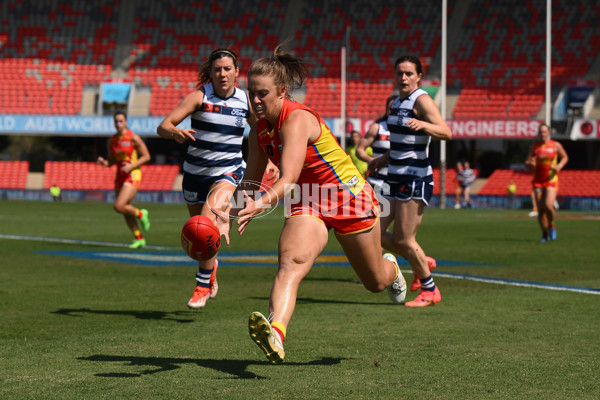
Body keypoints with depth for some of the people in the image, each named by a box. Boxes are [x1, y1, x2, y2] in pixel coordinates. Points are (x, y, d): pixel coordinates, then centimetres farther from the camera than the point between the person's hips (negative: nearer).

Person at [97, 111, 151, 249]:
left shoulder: (134, 138, -10)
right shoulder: (111, 141, 7)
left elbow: (146, 156, -7)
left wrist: (131, 166, -18)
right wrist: (104, 162, -7)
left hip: (132, 176, -7)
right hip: (120, 176, 7)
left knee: (118, 206, -20)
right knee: (126, 210, 8)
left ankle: (141, 214, 8)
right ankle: (139, 239, 22)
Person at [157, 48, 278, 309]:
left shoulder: (246, 101, -2)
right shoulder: (199, 97, -10)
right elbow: (163, 126, -20)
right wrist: (175, 133, -42)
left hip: (229, 170, -1)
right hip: (196, 171, 1)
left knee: (209, 219, -26)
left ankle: (203, 286, -16)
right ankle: (211, 266, 47)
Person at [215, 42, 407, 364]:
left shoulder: (297, 120, -28)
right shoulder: (259, 131, -4)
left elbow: (289, 179, -40)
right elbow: (249, 183, 6)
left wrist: (262, 204, -57)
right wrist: (228, 216, -9)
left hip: (348, 196, -5)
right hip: (306, 202, 5)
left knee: (375, 282, 15)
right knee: (290, 263, -28)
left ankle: (391, 266, 54)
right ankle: (275, 333, -51)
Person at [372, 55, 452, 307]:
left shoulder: (422, 100, -11)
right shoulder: (397, 103, 15)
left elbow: (446, 132, -25)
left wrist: (423, 125, -41)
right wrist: (385, 159, 21)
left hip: (415, 178, -9)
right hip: (396, 178, 9)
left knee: (403, 239, -9)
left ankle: (430, 291, 7)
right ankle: (421, 264, 23)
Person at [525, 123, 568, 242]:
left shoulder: (556, 145, 0)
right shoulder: (534, 146, 4)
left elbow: (565, 157, 13)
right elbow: (527, 162, 3)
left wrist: (560, 165, -7)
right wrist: (530, 163, -21)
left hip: (551, 180, -2)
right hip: (538, 181, 2)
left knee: (548, 206, -20)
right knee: (540, 209, -1)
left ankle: (551, 226, 10)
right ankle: (544, 234, 15)